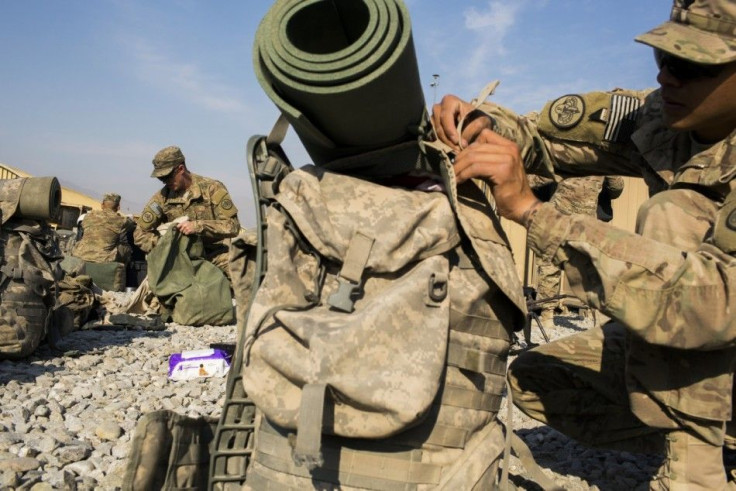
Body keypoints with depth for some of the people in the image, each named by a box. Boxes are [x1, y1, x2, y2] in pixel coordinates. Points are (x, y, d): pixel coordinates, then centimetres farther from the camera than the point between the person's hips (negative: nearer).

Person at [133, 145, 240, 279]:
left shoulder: (212, 188, -6)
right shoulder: (161, 198, 2)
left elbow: (233, 226, -12)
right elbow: (140, 234, 8)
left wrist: (198, 226, -23)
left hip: (216, 255, -3)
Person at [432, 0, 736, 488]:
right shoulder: (661, 116, -11)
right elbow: (544, 134, -3)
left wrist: (530, 208, -46)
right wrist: (484, 124, -26)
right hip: (680, 355, 6)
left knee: (672, 213, -28)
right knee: (532, 381, 1)